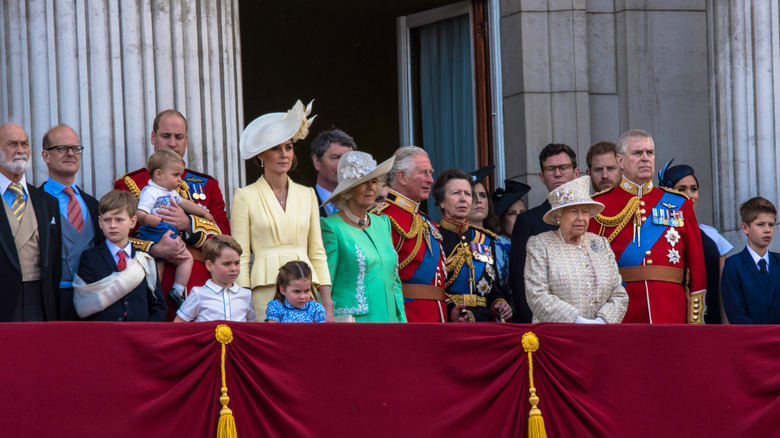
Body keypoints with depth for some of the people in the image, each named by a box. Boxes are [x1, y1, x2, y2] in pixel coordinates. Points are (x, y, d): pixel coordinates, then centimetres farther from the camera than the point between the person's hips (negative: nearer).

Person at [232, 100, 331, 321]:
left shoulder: (307, 195, 15)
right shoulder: (245, 197, 3)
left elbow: (318, 253, 15)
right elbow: (240, 257, 1)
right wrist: (243, 303, -8)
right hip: (265, 292, -3)